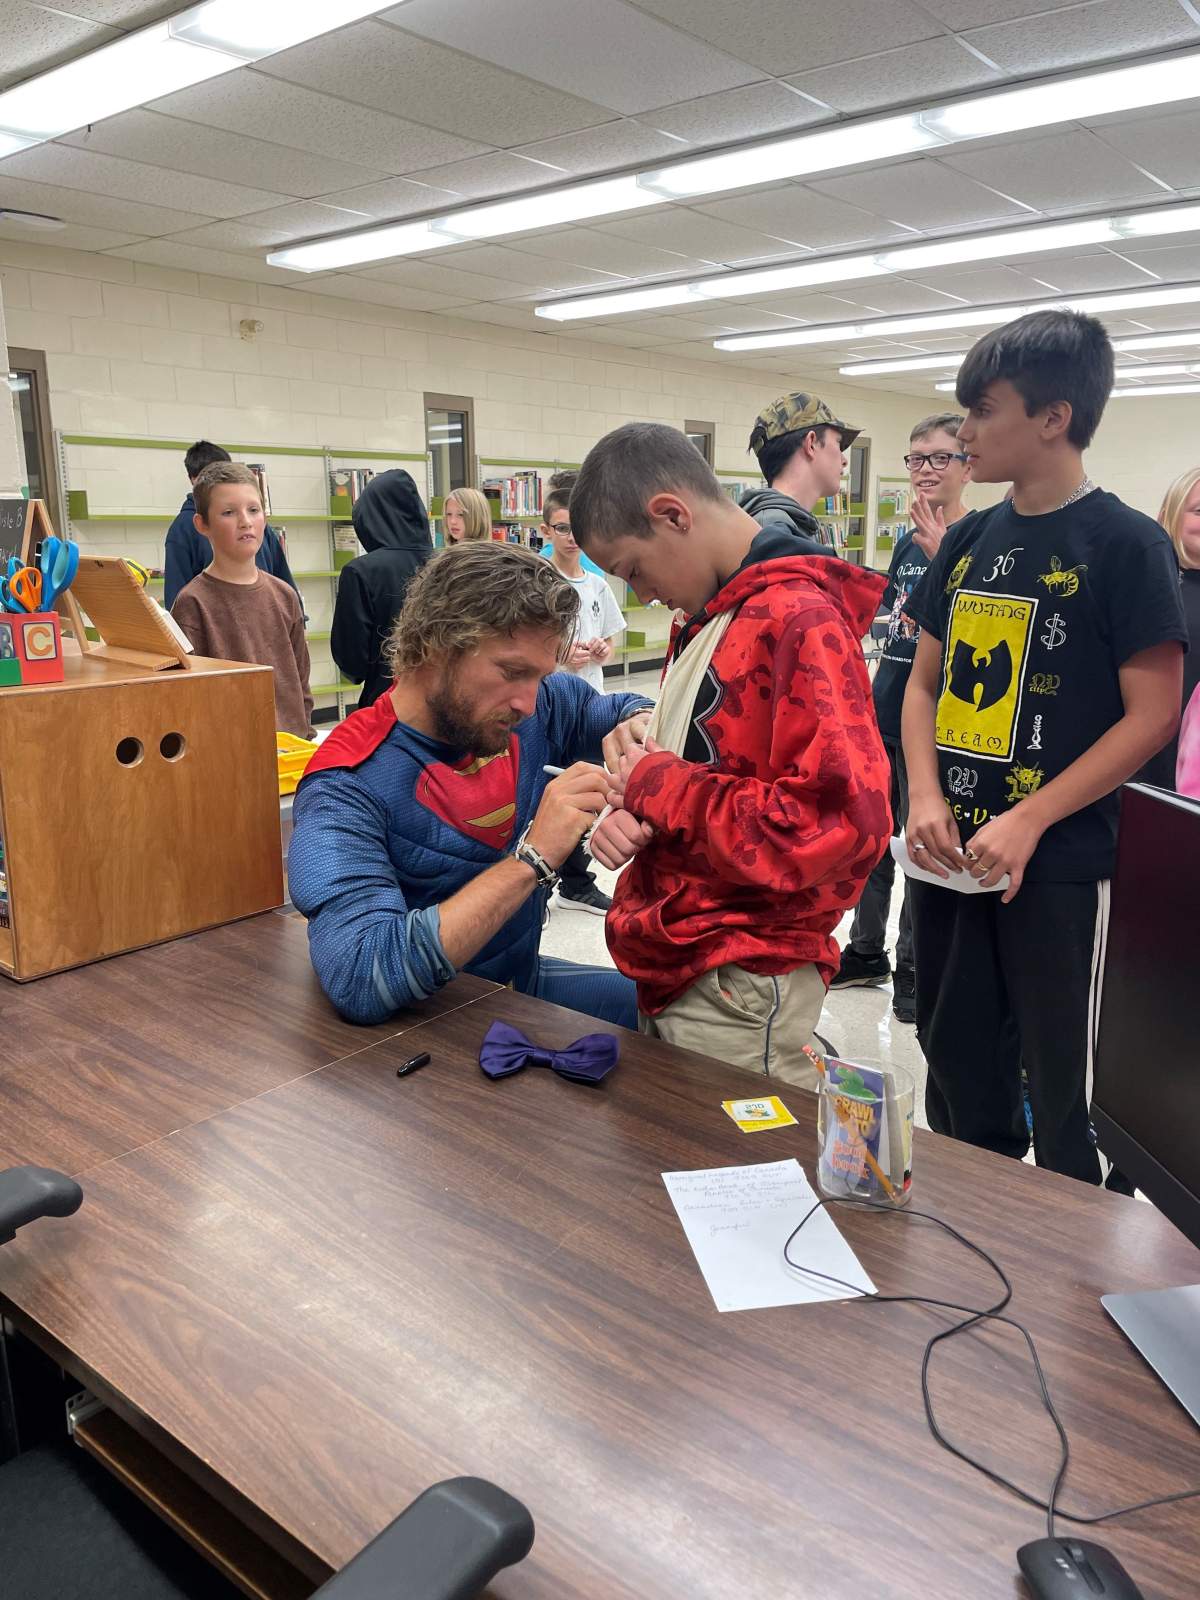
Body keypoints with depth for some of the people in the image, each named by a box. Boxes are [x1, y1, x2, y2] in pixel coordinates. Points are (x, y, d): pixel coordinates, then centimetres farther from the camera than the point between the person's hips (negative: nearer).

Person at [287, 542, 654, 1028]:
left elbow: (622, 709, 14)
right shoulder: (346, 788, -25)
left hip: (522, 978, 7)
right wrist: (534, 857, -38)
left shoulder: (533, 710, -7)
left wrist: (637, 725, -12)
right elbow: (362, 981, -38)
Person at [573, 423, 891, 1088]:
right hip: (673, 969, 9)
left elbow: (842, 822, -26)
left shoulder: (799, 620, -17)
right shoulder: (706, 619, 12)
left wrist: (660, 785, -15)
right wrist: (633, 807, -1)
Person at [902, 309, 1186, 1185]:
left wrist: (1028, 823, -18)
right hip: (949, 850, 6)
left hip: (1057, 861, -5)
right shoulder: (969, 542, 9)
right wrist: (926, 796, -5)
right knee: (956, 1059, 17)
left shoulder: (1126, 543, -8)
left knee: (1059, 1080, 7)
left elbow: (1152, 714, -11)